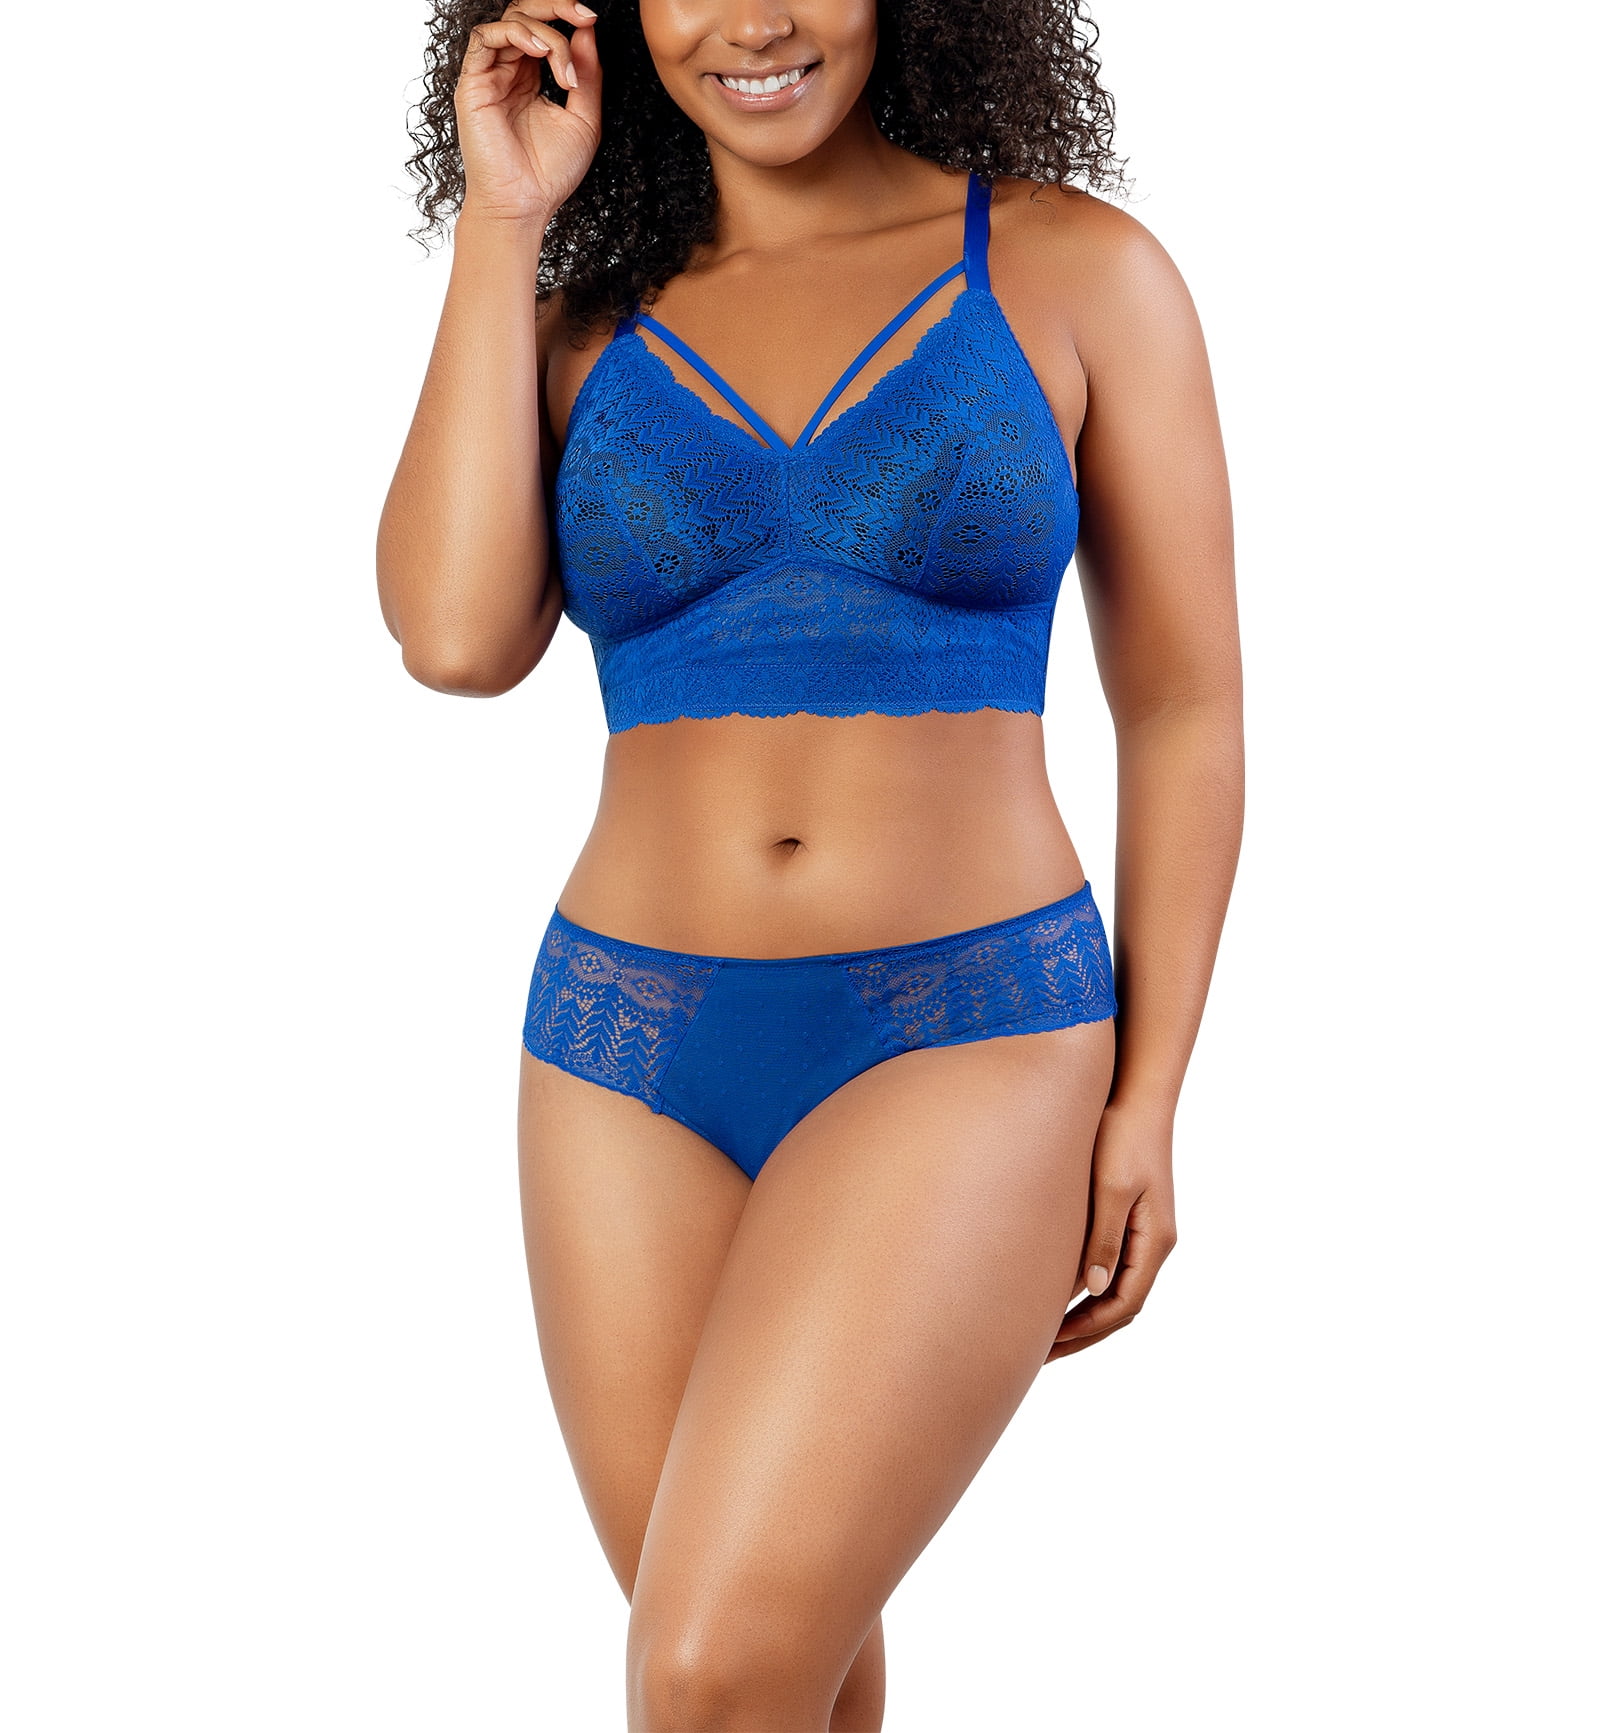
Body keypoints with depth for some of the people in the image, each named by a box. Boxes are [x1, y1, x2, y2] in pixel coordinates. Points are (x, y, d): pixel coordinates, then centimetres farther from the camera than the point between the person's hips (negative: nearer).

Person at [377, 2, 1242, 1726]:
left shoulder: (1077, 269, -1)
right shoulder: (580, 330, 7)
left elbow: (1183, 706, 1)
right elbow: (457, 635, -12)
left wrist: (1149, 1101, -4)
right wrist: (502, 224, -7)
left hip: (962, 1047, -3)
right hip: (635, 1059, 4)